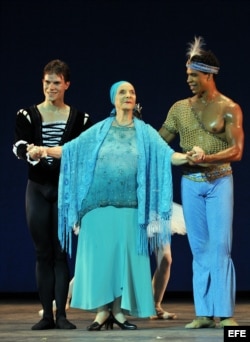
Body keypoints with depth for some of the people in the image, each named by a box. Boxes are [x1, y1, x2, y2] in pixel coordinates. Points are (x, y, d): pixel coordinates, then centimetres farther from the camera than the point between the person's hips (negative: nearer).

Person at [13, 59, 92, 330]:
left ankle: (61, 314, 2)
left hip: (65, 189, -1)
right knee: (42, 252, 3)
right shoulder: (27, 115, 3)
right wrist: (29, 151, -34)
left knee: (61, 252, -1)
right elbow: (17, 146, -13)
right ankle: (46, 314, 6)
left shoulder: (79, 118, 4)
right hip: (37, 189, 1)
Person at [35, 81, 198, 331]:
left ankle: (120, 311, 4)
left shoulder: (145, 132, 8)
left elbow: (167, 155, -5)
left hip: (129, 206, 0)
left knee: (125, 255, -2)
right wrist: (46, 150, -10)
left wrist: (187, 156, -24)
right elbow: (70, 149, 6)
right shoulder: (100, 130, 9)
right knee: (99, 254, -3)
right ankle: (102, 311, 2)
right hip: (99, 204, 0)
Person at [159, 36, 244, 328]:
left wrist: (208, 158, -25)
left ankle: (225, 313, -5)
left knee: (220, 247, -8)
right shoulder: (179, 108, 9)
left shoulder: (229, 109, -3)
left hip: (219, 182, -4)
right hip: (190, 184, 4)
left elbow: (237, 151, -11)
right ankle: (204, 313, 6)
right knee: (199, 249, 4)